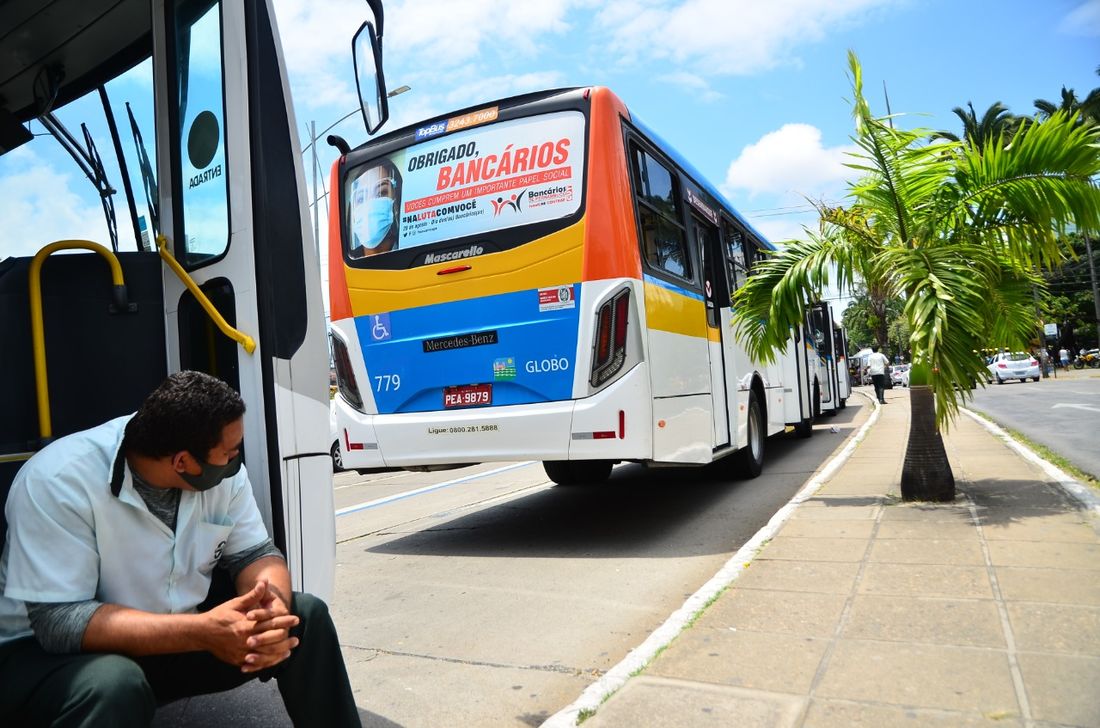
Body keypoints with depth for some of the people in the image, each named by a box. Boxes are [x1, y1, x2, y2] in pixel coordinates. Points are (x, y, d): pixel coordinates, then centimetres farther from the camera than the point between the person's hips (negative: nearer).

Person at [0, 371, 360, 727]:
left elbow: (255, 553, -6)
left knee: (305, 615, -10)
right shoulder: (58, 481, -27)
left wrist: (273, 605, -30)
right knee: (114, 685, -39)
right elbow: (58, 620, -29)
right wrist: (202, 632, -37)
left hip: (174, 635, 5)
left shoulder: (222, 473, -11)